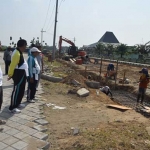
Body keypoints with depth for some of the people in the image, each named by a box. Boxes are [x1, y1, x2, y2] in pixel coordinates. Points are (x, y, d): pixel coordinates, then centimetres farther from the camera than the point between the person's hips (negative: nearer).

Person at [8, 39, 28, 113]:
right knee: (16, 90, -5)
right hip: (18, 74, -10)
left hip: (22, 74, 10)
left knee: (21, 90, 19)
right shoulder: (17, 54, -21)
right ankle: (12, 107, 3)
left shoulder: (19, 52, 12)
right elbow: (12, 65, -22)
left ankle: (17, 103, 33)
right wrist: (10, 75, -18)